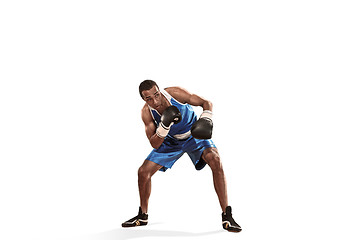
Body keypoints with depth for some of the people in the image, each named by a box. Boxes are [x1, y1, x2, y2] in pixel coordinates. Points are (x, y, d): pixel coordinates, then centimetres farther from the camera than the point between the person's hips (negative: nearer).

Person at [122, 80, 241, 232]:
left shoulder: (175, 93, -28)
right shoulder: (147, 113, -20)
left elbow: (206, 103, -16)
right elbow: (155, 145, -19)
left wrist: (206, 120, -36)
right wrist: (164, 126, -37)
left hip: (195, 134, -3)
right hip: (171, 140, 3)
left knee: (215, 161, -30)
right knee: (143, 172, -5)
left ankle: (227, 216, -24)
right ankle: (142, 216, 20)